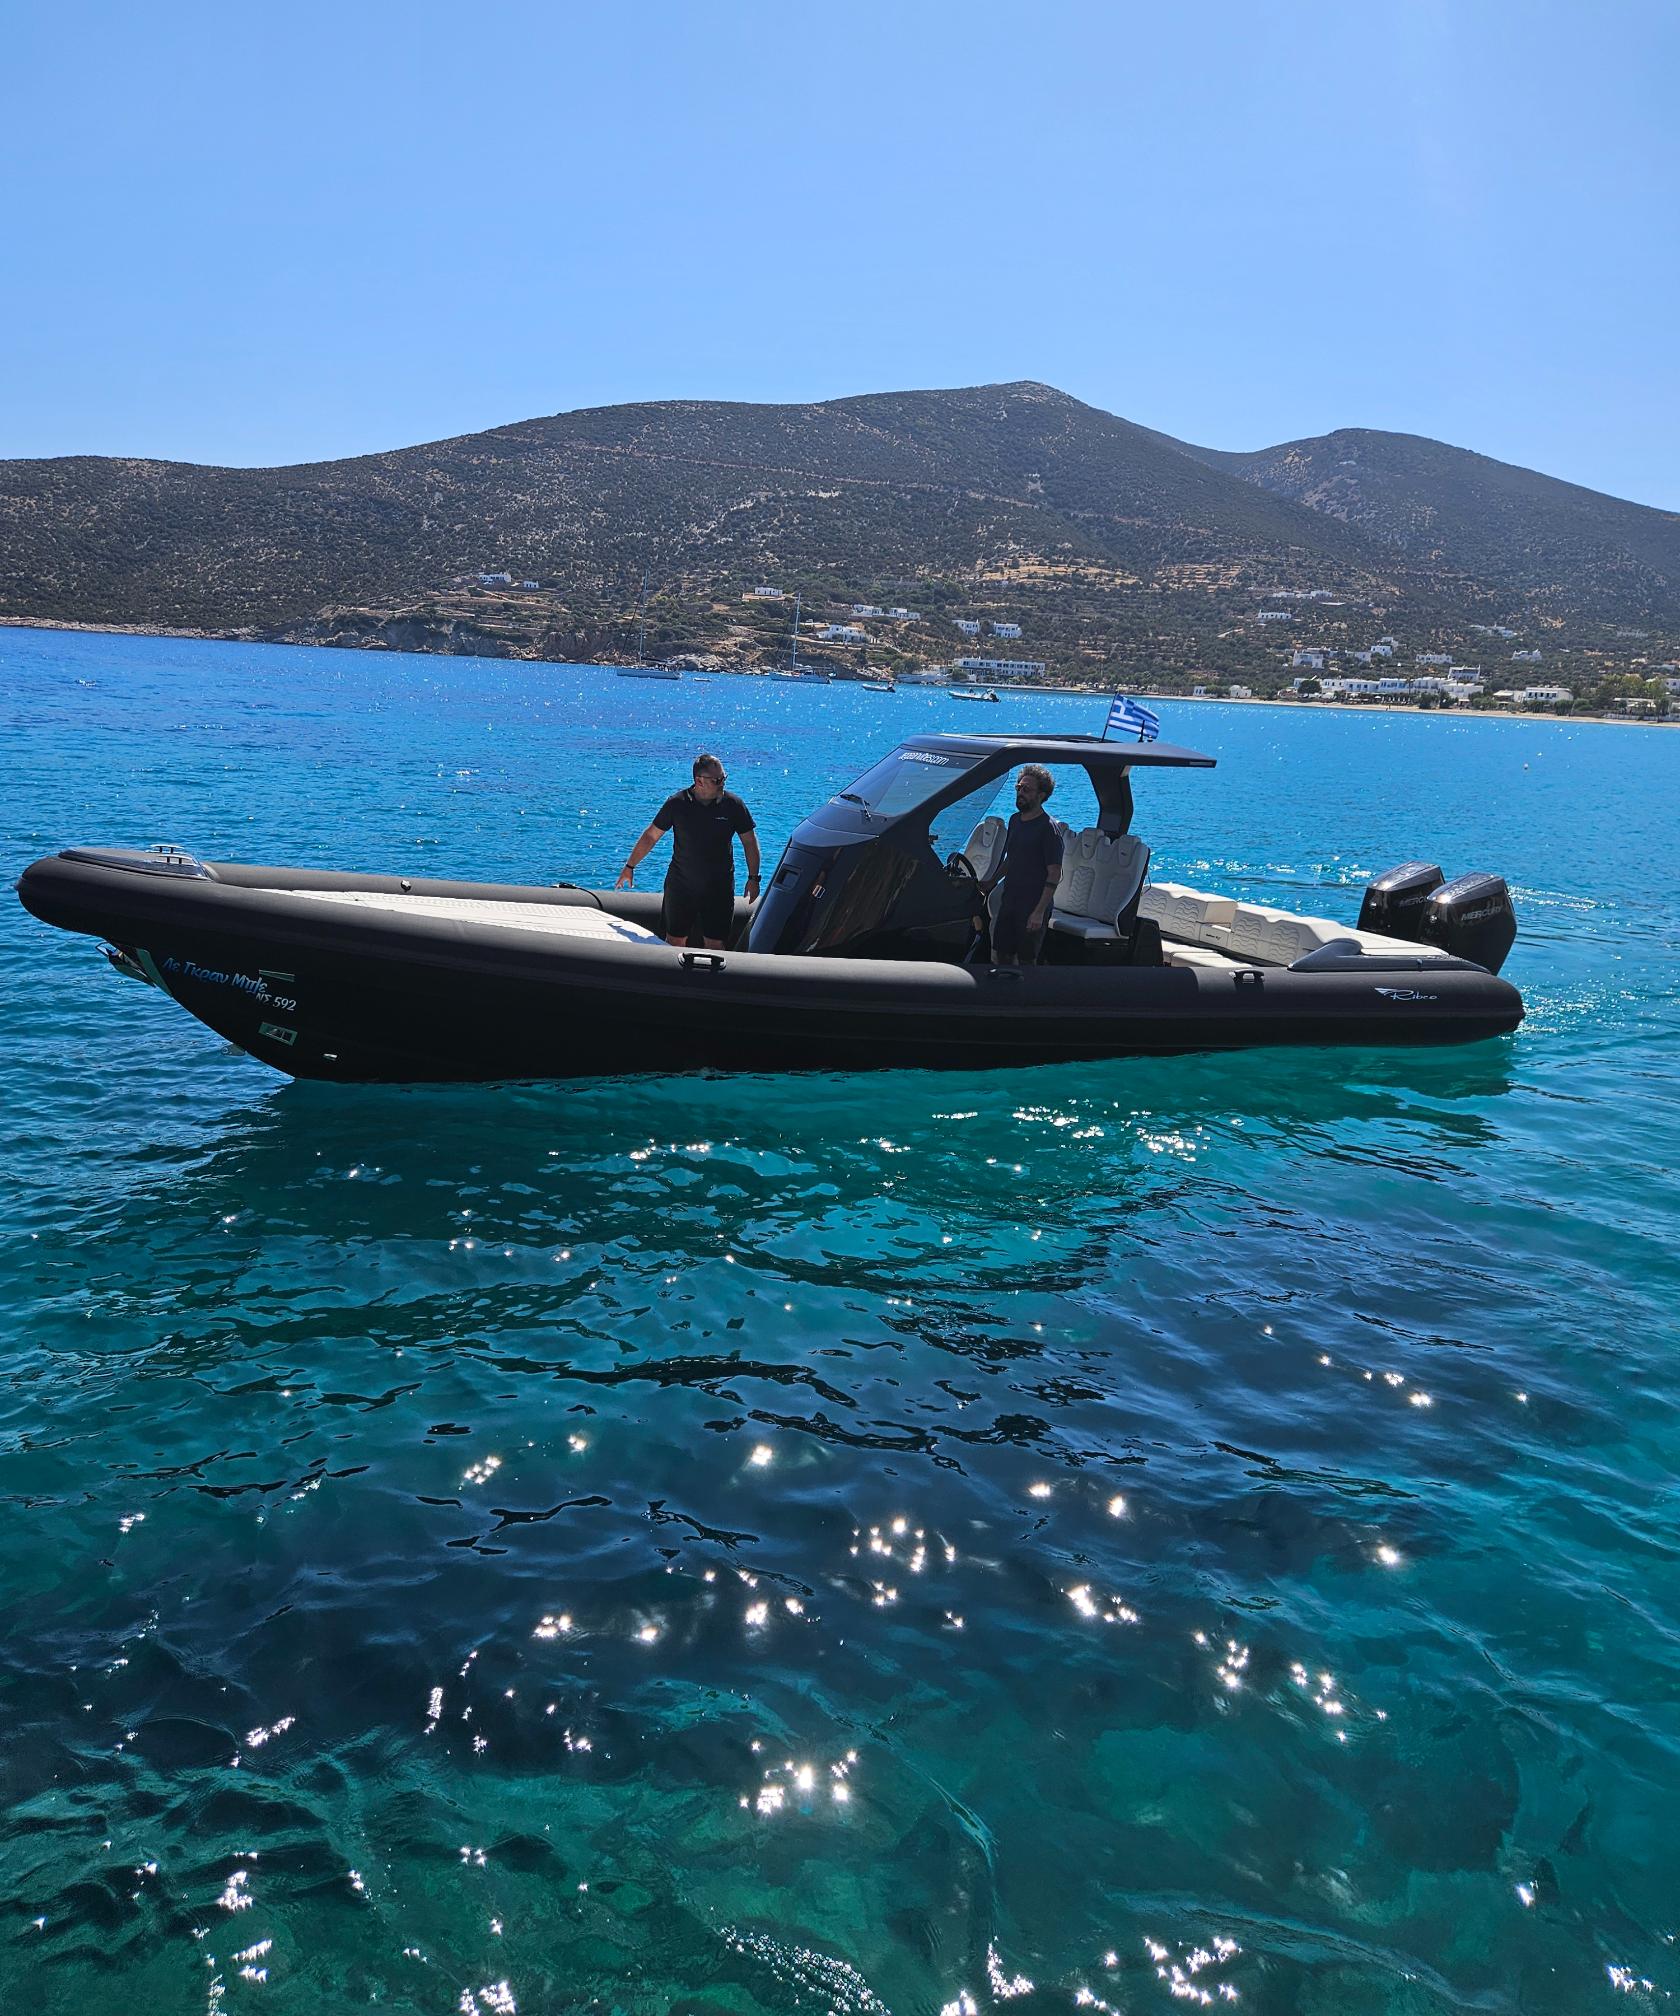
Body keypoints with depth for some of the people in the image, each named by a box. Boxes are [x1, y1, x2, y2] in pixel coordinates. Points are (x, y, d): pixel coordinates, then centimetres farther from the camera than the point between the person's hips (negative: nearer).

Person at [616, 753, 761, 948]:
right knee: (674, 942, 7)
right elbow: (651, 836, 4)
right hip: (680, 886, 1)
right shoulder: (677, 804, -6)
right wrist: (629, 866, 7)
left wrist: (753, 878, 1)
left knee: (715, 944, 1)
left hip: (719, 888, 0)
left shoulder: (733, 804, -5)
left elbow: (749, 841, 4)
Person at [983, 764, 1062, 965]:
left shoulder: (1048, 827, -12)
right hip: (1009, 901, 7)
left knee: (1026, 960, -1)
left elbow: (1054, 874, -16)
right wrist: (992, 883, 17)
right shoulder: (1015, 820, 11)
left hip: (1033, 905, -7)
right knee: (1001, 954, 11)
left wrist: (1039, 911, -21)